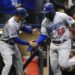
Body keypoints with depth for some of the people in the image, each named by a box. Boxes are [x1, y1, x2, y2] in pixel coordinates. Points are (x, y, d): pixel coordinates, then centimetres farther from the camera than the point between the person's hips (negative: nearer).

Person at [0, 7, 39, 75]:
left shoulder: (19, 21, -4)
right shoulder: (11, 24, -31)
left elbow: (22, 27, 17)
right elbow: (15, 39, -31)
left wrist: (32, 30, 0)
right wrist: (28, 43, -28)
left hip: (13, 44, 9)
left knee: (19, 63, 14)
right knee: (9, 64, -20)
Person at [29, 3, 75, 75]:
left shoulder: (62, 16, -18)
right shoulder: (44, 22, -4)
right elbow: (43, 35, 2)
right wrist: (36, 43, -12)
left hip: (64, 43, -5)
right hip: (53, 45, 5)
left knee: (63, 64, -17)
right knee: (54, 67, 8)